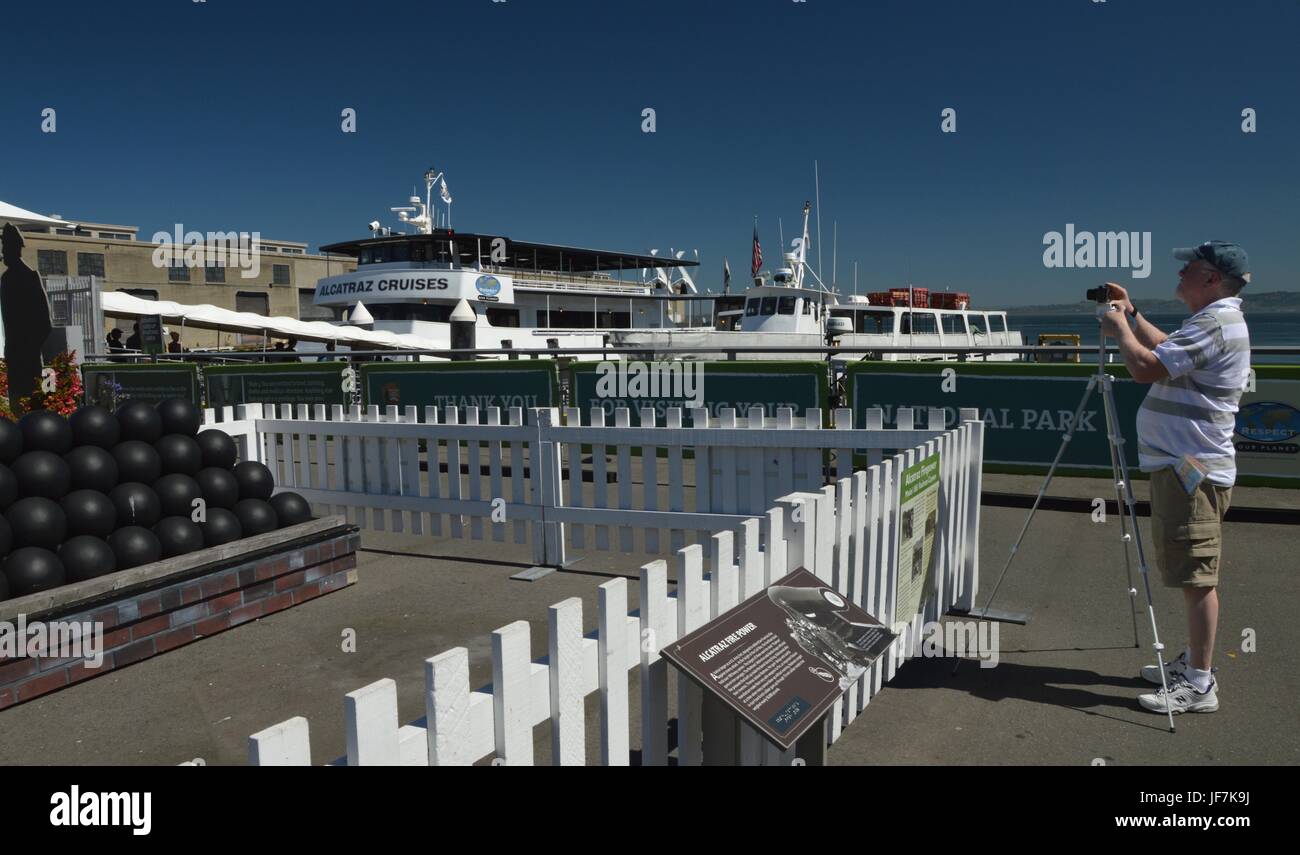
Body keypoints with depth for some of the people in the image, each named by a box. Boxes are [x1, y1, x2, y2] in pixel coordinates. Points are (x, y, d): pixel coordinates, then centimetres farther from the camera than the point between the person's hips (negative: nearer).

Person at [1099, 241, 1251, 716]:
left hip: (1192, 468, -11)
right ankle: (1193, 663, 28)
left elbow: (1146, 367, -25)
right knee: (1192, 575, 17)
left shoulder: (1215, 323, -17)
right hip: (1184, 463, 11)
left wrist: (1119, 329, -8)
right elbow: (1168, 351, 33)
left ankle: (1199, 684, -1)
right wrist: (1132, 315, 27)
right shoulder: (1217, 321, 17)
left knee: (1196, 577, -7)